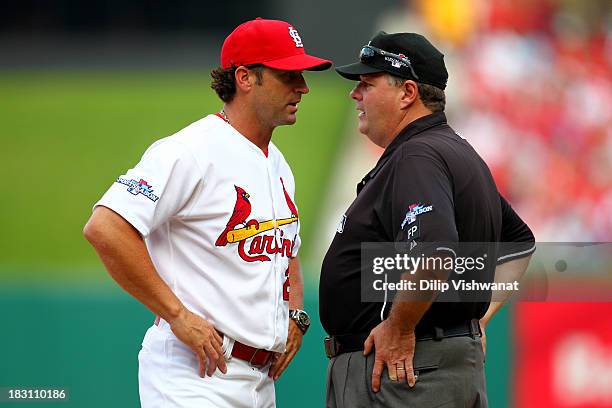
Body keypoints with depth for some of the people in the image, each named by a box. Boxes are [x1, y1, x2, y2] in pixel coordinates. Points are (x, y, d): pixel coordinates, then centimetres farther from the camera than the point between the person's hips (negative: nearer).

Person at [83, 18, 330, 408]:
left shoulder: (277, 166, 18)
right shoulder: (191, 152, -12)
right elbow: (105, 228, -23)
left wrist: (296, 316, 12)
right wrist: (178, 315, -20)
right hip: (195, 374, -9)